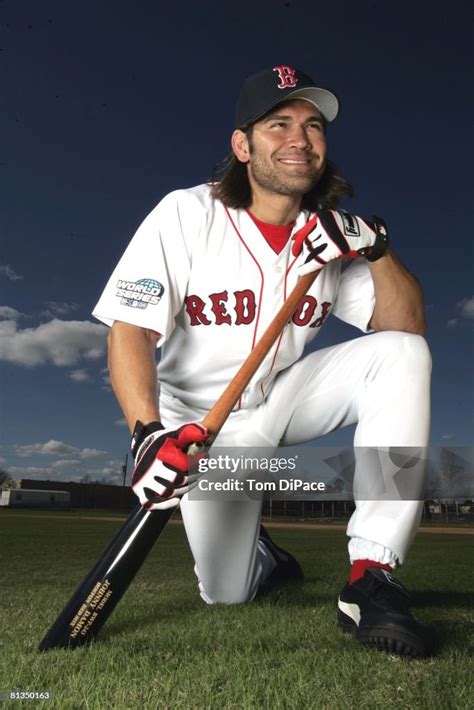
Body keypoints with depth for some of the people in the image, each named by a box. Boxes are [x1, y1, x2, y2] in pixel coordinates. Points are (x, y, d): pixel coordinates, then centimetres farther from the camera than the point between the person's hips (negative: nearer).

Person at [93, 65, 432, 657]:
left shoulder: (333, 233, -5)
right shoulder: (186, 215, -15)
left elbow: (406, 328, -9)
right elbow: (130, 330, -22)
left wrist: (376, 248, -25)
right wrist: (148, 432, -37)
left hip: (288, 398, 3)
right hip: (206, 425, -2)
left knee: (402, 353, -22)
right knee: (226, 592, -6)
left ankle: (372, 576, -23)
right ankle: (263, 557, 34)